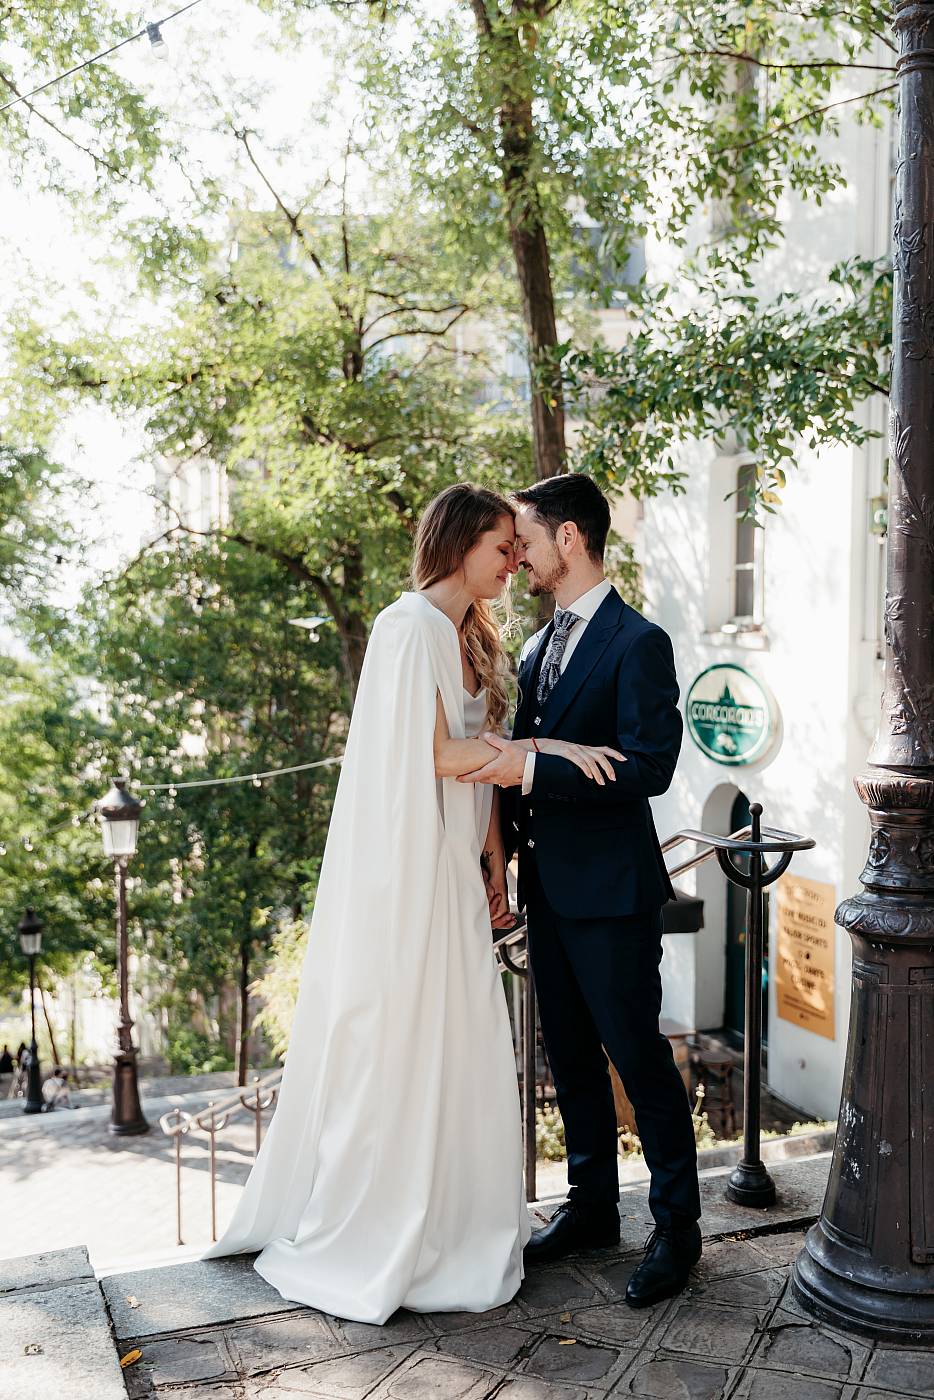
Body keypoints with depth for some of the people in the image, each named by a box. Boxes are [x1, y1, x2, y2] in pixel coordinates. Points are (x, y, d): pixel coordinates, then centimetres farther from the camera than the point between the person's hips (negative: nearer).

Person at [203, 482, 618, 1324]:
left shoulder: (474, 640, 14)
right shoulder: (411, 626, -13)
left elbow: (478, 764, 13)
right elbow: (436, 754, -17)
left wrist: (495, 867, 9)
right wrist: (549, 747, -15)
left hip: (456, 869, 8)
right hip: (406, 867, -8)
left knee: (461, 1040, 11)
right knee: (397, 1043, 0)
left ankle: (447, 1219, 25)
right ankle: (370, 1234, 16)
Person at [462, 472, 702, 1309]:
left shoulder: (638, 643, -12)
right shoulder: (539, 648, 14)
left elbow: (650, 765, -21)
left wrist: (534, 768, -24)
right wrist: (505, 857, 12)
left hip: (610, 891, -8)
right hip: (549, 886, 8)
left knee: (638, 1053, 0)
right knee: (571, 1053, 15)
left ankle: (678, 1226, 16)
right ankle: (593, 1206, 30)